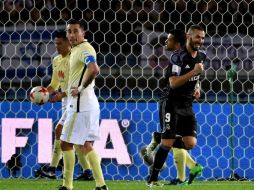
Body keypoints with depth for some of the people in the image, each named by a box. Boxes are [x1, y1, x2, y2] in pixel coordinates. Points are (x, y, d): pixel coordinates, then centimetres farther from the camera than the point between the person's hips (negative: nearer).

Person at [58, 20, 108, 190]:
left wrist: (81, 88, -23)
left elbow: (94, 69, -34)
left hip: (80, 104, -10)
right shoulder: (76, 49, 15)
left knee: (66, 143, -3)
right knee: (85, 145, 12)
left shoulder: (84, 49, -15)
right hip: (87, 104, 10)